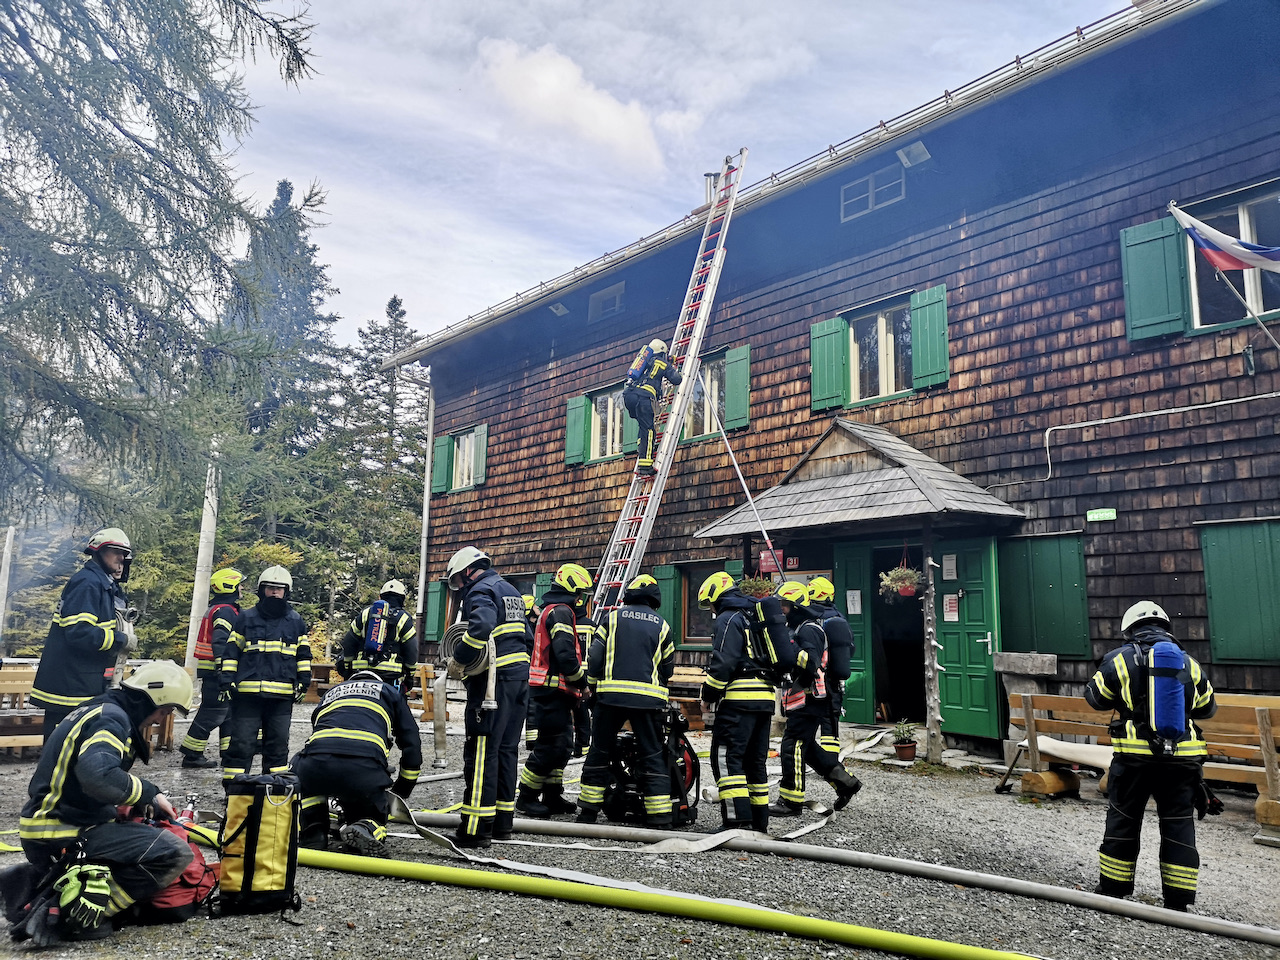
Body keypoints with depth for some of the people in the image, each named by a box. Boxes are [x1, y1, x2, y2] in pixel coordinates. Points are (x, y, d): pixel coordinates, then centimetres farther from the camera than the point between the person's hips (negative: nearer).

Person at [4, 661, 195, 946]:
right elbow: (97, 775, -33)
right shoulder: (112, 718, -16)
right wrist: (150, 793, -19)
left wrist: (139, 803, 9)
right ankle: (75, 911, -16)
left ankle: (35, 880, 17)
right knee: (175, 852, -19)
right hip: (64, 838, -10)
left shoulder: (98, 709, 14)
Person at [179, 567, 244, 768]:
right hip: (216, 671, -11)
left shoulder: (215, 609, 19)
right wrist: (223, 672, -29)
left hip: (211, 670, 11)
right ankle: (191, 754, -1)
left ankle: (229, 750, 21)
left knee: (229, 709, 15)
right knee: (213, 712, -6)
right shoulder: (225, 611, -15)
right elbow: (220, 642, -25)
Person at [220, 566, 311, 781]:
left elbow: (303, 655, 15)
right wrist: (228, 680, -2)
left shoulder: (296, 621, 11)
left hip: (282, 696, 2)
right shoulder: (245, 618, 7)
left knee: (278, 745, 9)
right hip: (247, 693, -2)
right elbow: (231, 652, 7)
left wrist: (303, 681, 7)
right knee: (242, 743, 0)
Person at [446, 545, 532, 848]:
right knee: (506, 749, 13)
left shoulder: (481, 591, -7)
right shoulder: (511, 591, 22)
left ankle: (477, 828, -6)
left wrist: (458, 660, -16)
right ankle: (502, 822, 19)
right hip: (519, 677, 9)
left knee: (482, 751, -7)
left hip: (493, 681, -9)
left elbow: (480, 628, -27)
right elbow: (527, 638, 24)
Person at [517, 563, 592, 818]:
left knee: (563, 745, 14)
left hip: (555, 691, 11)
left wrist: (577, 682, 18)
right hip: (553, 691, -11)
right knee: (550, 746, -6)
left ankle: (552, 797, 21)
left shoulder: (550, 610, 21)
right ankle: (526, 798, 3)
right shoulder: (561, 611, -13)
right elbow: (565, 655, -24)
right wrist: (582, 681, -12)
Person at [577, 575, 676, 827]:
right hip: (649, 698, 1)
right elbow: (667, 667, 16)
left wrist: (594, 684, 17)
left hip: (612, 693, 0)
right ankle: (660, 817, 3)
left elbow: (595, 656, 3)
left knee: (600, 752, 10)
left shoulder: (612, 617, 6)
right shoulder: (661, 625, 10)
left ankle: (588, 812, 16)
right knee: (653, 756, 5)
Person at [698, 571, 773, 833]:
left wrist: (708, 695, -6)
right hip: (765, 698, 9)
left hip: (740, 699, -9)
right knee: (755, 760, 14)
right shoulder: (753, 618, 22)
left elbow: (723, 662, -16)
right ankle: (759, 821, 18)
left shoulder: (728, 619, -5)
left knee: (726, 757, -9)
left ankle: (738, 820, -15)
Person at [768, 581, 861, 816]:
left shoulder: (808, 629, -14)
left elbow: (812, 663, -27)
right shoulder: (797, 628, 19)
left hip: (809, 701, -11)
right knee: (807, 747, 16)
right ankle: (845, 782, 23)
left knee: (792, 746, -9)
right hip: (805, 700, 11)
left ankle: (791, 801, -4)